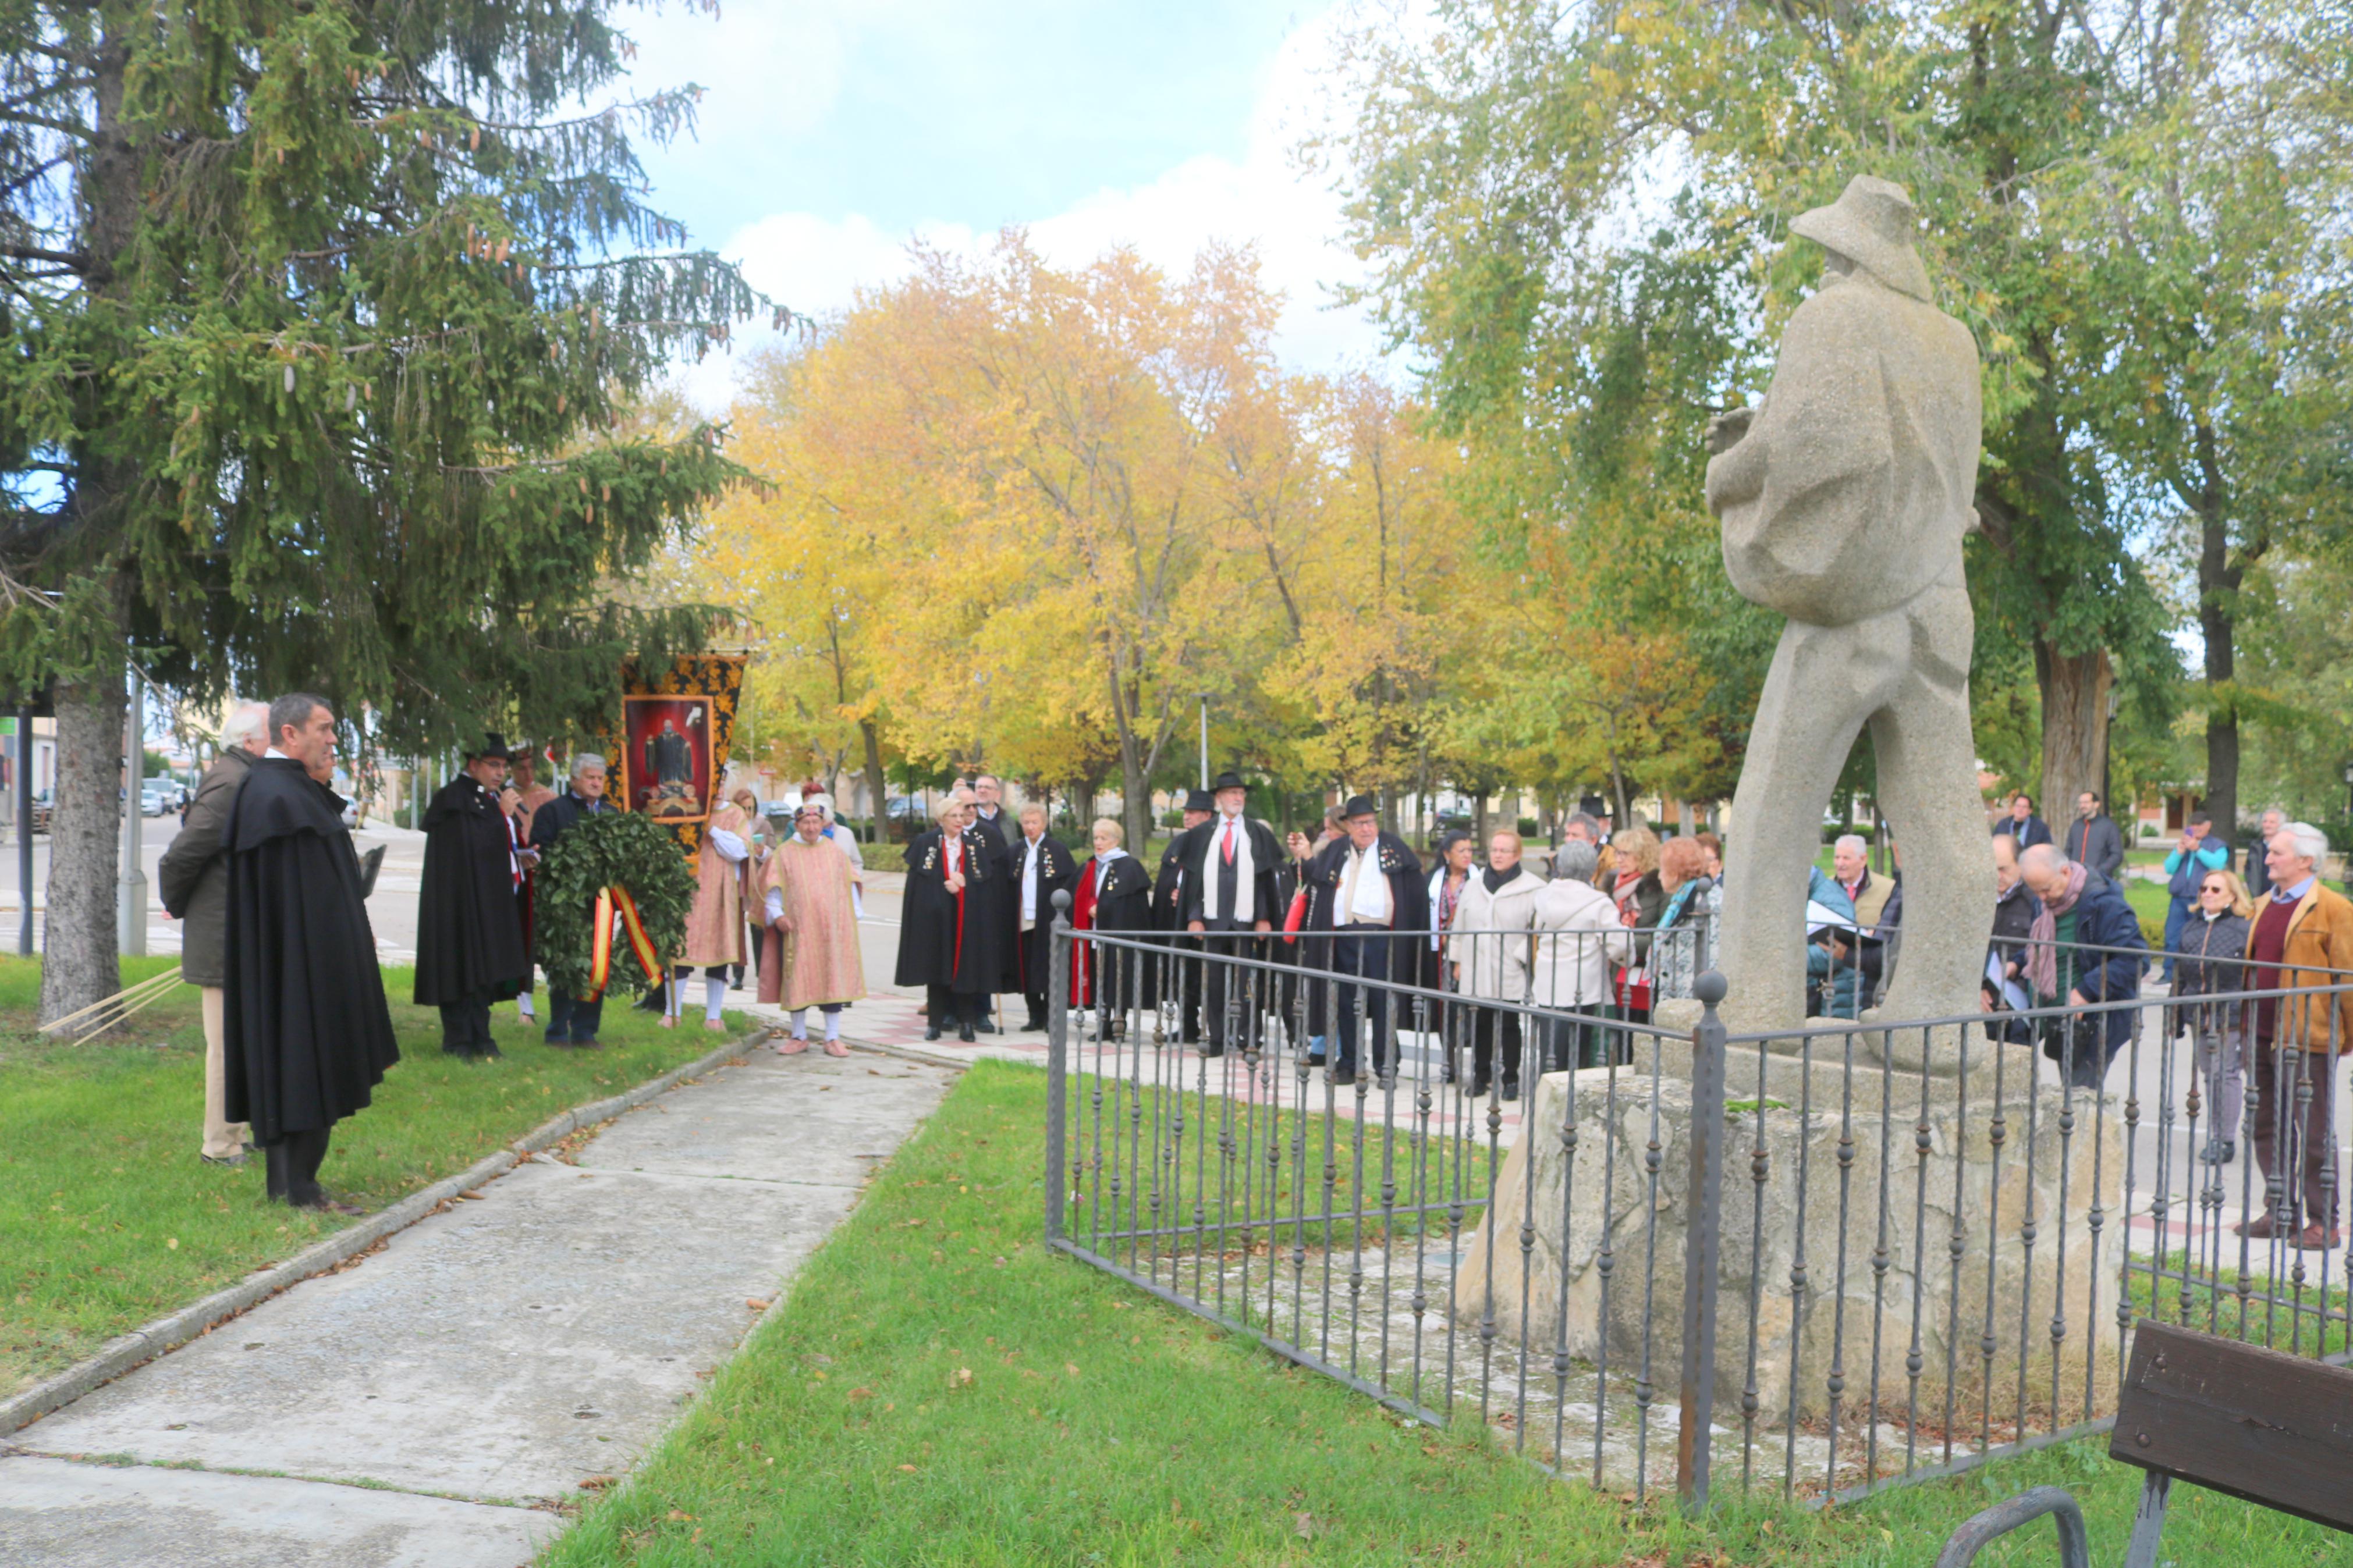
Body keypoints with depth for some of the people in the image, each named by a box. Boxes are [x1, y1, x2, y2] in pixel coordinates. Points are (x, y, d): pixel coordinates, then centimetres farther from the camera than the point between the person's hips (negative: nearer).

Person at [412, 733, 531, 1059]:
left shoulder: (491, 800, 17)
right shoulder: (453, 798, -11)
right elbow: (473, 846, -20)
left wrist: (520, 858, 8)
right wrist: (502, 812, -15)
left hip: (492, 901, 9)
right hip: (464, 900, -9)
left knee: (485, 970, 10)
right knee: (465, 967, -6)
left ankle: (479, 1038, 16)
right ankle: (459, 1041, 0)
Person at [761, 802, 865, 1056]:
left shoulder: (835, 851, 9)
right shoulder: (784, 853, 3)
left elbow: (849, 883, 13)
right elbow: (772, 889, 2)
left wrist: (853, 915, 7)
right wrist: (777, 914, -10)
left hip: (831, 929, 1)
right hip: (796, 928, -1)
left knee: (833, 978, -1)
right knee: (798, 980, 2)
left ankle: (833, 1038, 6)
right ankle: (799, 1036, 16)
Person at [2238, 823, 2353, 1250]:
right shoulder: (2265, 905, 15)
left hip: (2307, 1040, -7)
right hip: (2264, 1038, 8)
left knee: (2314, 1134, 1)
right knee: (2267, 1130, 13)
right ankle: (2283, 1213, 23)